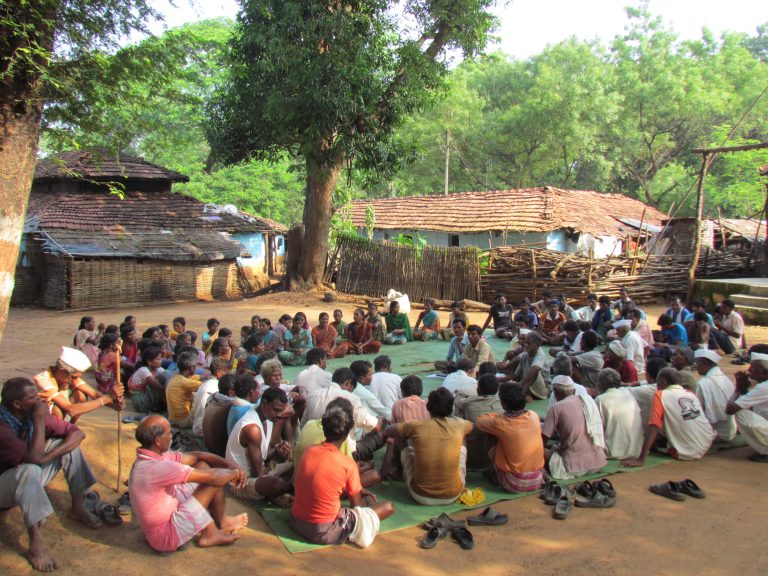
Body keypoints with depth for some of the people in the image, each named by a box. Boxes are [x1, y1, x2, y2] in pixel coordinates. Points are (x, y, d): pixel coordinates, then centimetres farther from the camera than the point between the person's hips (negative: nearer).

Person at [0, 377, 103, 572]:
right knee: (30, 470, -38)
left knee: (69, 442, -9)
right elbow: (35, 457, -38)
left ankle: (78, 507, -4)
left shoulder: (32, 415, -11)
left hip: (29, 482, 7)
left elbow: (77, 433, -8)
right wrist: (39, 420, -32)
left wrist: (49, 456, -23)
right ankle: (36, 545, -37)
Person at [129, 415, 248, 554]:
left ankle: (222, 521, 18)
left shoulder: (154, 456, -3)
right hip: (166, 536, -9)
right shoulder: (158, 468, -32)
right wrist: (235, 473, -6)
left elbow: (196, 456, 5)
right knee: (214, 481, -11)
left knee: (202, 466, 5)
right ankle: (210, 533, 14)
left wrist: (230, 465, -5)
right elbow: (212, 477, -25)